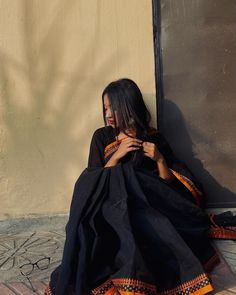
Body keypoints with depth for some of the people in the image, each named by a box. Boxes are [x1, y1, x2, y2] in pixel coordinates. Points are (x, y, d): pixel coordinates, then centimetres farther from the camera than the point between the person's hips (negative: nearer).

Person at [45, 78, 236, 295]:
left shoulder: (154, 138, 7)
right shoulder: (101, 137, 7)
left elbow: (169, 185, 9)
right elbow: (94, 181, 3)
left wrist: (160, 159, -10)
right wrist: (116, 156, -10)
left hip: (148, 205, 0)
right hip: (111, 208, 1)